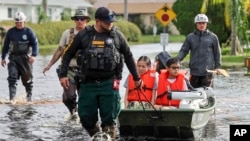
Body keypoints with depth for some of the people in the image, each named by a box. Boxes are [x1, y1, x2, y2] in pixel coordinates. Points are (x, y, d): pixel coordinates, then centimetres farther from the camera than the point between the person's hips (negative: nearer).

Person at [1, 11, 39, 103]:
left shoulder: (29, 31, -2)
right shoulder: (10, 32, 7)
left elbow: (35, 44, -5)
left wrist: (33, 55, -20)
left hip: (25, 58, -2)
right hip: (13, 58, 2)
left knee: (27, 79, 7)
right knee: (12, 77, -13)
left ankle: (29, 96, 27)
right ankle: (12, 98, -17)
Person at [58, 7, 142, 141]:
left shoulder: (117, 35, 1)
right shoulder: (84, 35, 0)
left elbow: (128, 56, 12)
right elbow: (68, 54, 8)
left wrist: (136, 78, 16)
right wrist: (63, 74, 0)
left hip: (109, 83, -1)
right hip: (88, 83, 1)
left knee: (109, 119, 0)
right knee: (86, 117, 2)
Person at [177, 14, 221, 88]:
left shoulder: (212, 37, 6)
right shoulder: (190, 37, 9)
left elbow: (217, 53, 10)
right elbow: (183, 50, 8)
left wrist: (217, 66, 6)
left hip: (207, 72, -2)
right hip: (194, 71, 2)